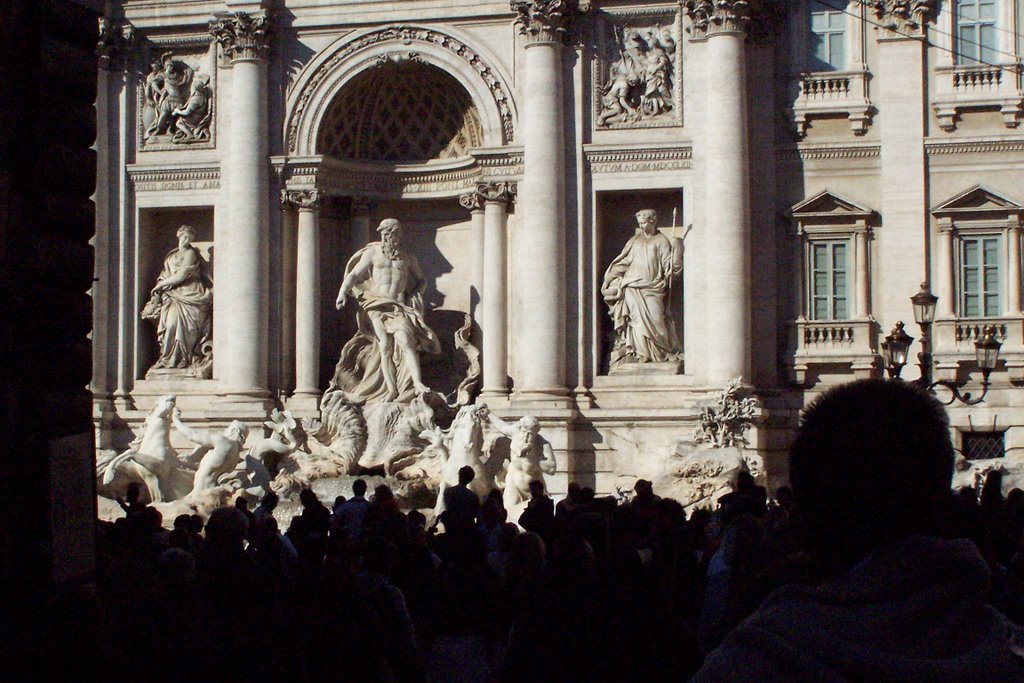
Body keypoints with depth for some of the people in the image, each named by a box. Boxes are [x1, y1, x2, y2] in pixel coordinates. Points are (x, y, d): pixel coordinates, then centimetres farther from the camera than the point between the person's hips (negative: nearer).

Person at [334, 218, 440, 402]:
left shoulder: (407, 258, 17)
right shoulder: (372, 253, 10)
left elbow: (421, 279, 30)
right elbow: (354, 274, 4)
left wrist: (415, 296, 11)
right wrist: (343, 292, -13)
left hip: (399, 306, 1)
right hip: (377, 304, -1)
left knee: (405, 342, -20)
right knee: (384, 346, -14)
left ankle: (418, 383, -28)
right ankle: (391, 390, -15)